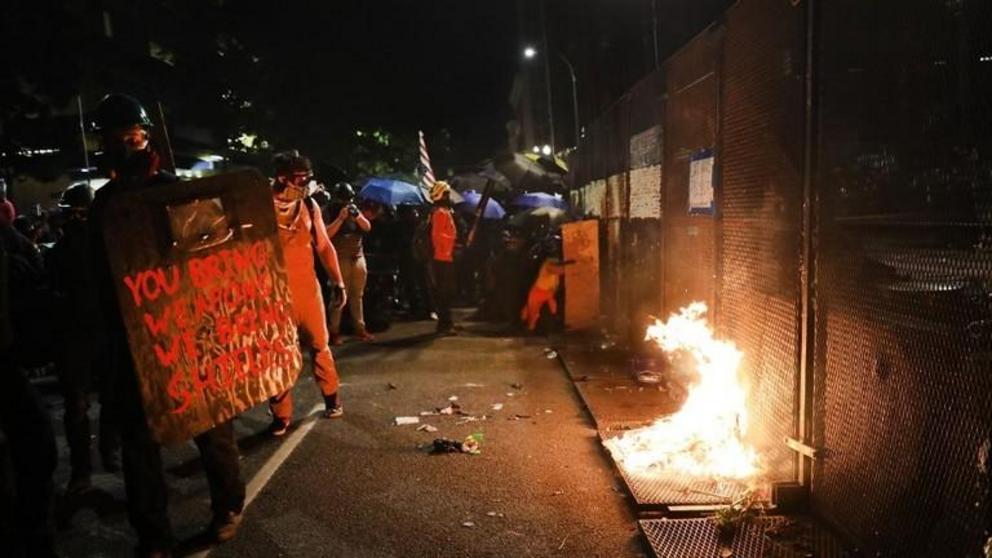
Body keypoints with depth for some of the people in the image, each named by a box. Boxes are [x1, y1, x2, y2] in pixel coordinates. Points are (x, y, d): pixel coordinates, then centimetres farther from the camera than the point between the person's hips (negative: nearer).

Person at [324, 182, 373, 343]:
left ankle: (360, 328, 13)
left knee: (357, 295, 8)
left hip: (358, 257, 5)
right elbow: (327, 233, -14)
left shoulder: (355, 210, 14)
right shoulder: (330, 212, -1)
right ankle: (334, 331, -4)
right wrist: (341, 218, -18)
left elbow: (368, 227, 3)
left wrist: (357, 215, -12)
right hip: (340, 258, -5)